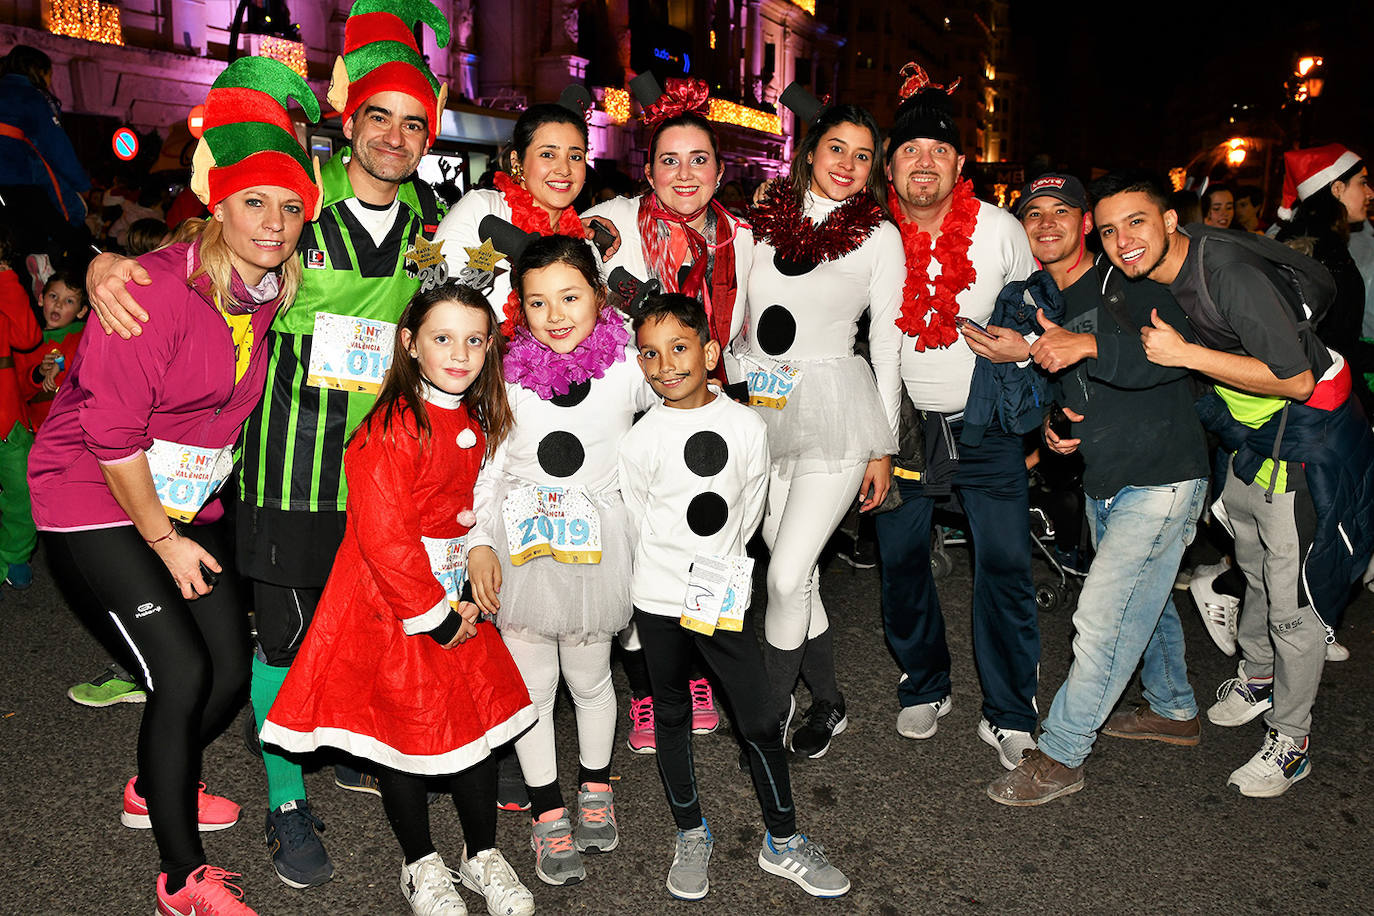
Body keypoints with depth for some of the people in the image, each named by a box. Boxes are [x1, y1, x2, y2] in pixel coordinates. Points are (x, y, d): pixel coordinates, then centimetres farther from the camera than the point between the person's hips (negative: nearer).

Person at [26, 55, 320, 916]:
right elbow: (110, 431, -21)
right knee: (183, 671, -12)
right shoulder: (154, 288, -23)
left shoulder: (269, 294, -2)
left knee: (231, 672, 7)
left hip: (189, 496, 7)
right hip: (97, 497, -7)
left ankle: (157, 790, 38)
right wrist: (163, 540, -14)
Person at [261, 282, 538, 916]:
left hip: (452, 600, 7)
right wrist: (433, 615, -17)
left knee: (480, 718, 10)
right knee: (403, 724, 7)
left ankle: (482, 854, 30)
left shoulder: (476, 423, 4)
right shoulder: (392, 428, -20)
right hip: (388, 603, -7)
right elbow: (383, 536, -23)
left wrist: (469, 598, 6)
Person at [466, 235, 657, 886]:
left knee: (589, 678, 15)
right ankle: (548, 813, 28)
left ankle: (594, 789, 41)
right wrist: (479, 543, -5)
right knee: (532, 684, 9)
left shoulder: (627, 370, -5)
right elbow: (487, 466, 0)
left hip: (594, 546, 0)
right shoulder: (509, 374, -5)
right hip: (519, 547, 1)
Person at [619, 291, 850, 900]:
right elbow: (638, 524, 2)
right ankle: (691, 836, 33)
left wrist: (718, 569, 6)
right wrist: (685, 573, 5)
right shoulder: (640, 439, -8)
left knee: (760, 721, 2)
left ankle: (782, 842, 23)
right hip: (659, 599, 0)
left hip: (724, 597, 0)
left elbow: (749, 510, 5)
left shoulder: (747, 427, -5)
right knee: (671, 717, 14)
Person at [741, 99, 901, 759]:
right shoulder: (764, 221, 9)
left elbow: (887, 348, 3)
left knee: (787, 575, -10)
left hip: (835, 412, -3)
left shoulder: (879, 237, 2)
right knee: (795, 575, 10)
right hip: (761, 412, 4)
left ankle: (768, 717, 9)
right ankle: (827, 703, 29)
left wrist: (884, 447, 2)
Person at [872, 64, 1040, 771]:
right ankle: (924, 687, 31)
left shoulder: (1000, 229, -4)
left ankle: (1009, 715, 14)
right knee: (900, 559, 9)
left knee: (1004, 567, -2)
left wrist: (1022, 348, -14)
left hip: (984, 423, -1)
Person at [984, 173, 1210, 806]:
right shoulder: (1042, 304, 10)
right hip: (1101, 484, 8)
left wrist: (1088, 345, -42)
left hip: (1161, 480, -8)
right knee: (1145, 600, 23)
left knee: (1102, 618, -11)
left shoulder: (1129, 285, -12)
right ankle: (1174, 711, 43)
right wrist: (1052, 423, 1)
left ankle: (1059, 756, 1)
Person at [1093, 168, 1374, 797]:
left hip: (1309, 443, -8)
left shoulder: (1228, 271, -29)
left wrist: (1187, 355, -29)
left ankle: (1289, 741, 17)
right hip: (1250, 438, 8)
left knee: (1296, 602, 0)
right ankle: (1255, 679, 47)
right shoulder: (1146, 280, -3)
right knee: (1257, 573, 25)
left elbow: (1295, 379, -27)